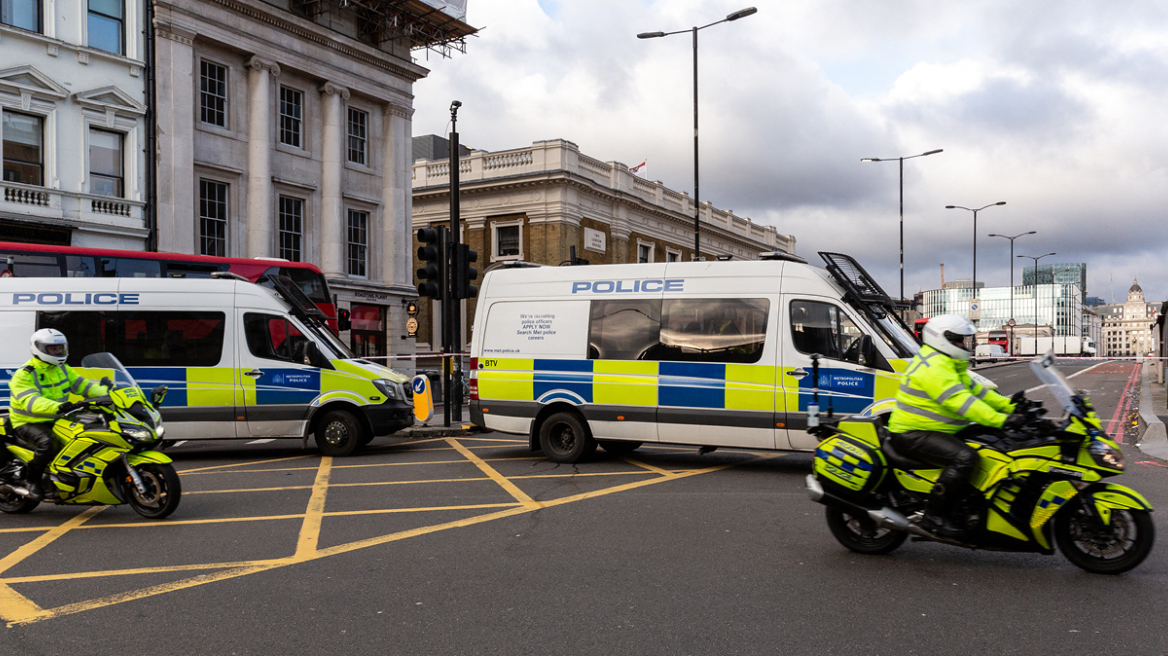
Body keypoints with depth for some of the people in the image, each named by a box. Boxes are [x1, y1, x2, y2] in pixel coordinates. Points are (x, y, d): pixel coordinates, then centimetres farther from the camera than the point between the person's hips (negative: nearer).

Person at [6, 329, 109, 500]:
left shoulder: (62, 369, 11)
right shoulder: (24, 375, -13)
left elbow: (80, 384, 5)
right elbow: (30, 401, -29)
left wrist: (107, 392, -13)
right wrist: (58, 406, -48)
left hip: (56, 421, 7)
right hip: (29, 423, -7)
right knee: (46, 442, -35)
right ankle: (31, 480, -13)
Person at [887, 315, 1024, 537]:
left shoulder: (949, 364, 18)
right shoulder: (934, 367, -19)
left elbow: (973, 389, 19)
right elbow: (959, 401, -29)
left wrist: (1011, 406, 8)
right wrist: (1002, 420, -33)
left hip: (935, 431, 11)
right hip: (913, 435, -11)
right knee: (964, 457, -29)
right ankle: (934, 516, -22)